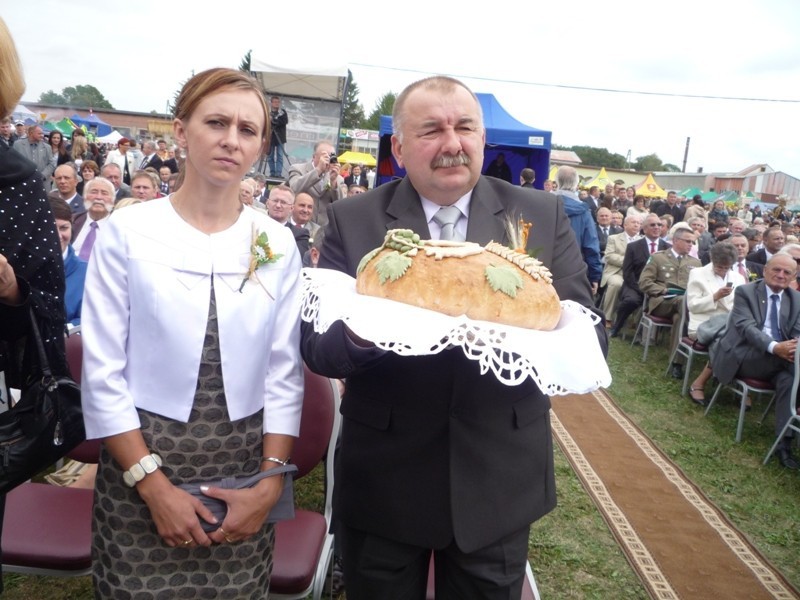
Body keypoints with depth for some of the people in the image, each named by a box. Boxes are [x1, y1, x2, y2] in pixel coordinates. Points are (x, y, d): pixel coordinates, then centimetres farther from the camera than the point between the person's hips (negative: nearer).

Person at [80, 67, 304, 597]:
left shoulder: (278, 244, 0)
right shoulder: (128, 232, -7)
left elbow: (285, 373, 0)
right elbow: (103, 374, -7)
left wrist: (271, 480, -6)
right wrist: (155, 486, -11)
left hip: (243, 474, 2)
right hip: (141, 462, -2)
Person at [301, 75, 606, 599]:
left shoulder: (543, 216, -3)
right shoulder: (354, 220, -5)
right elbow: (317, 347, -6)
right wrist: (358, 335, -31)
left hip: (500, 482, 1)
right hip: (381, 482, 0)